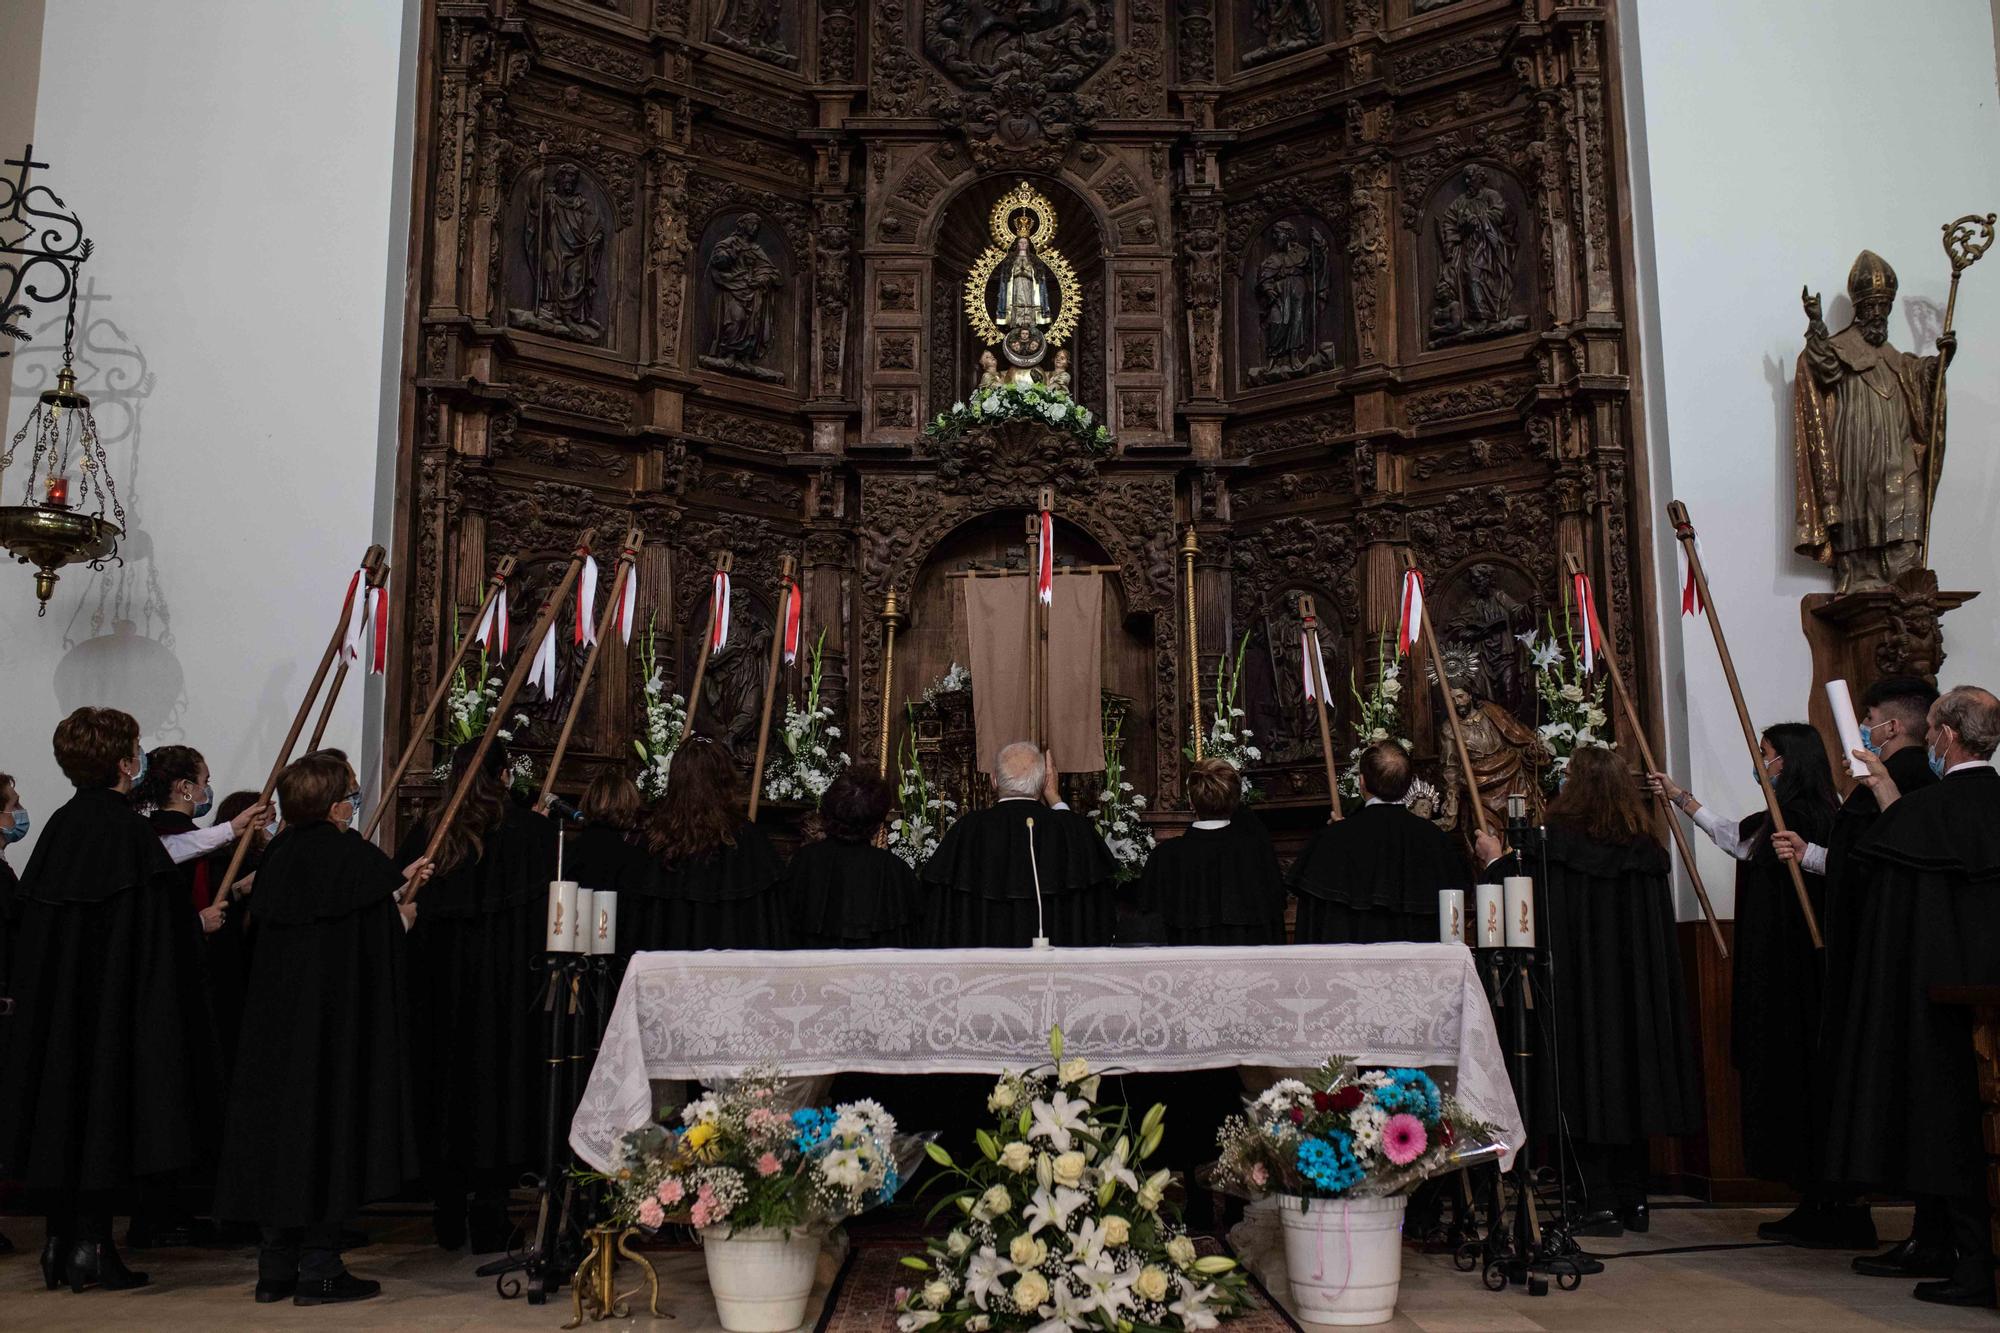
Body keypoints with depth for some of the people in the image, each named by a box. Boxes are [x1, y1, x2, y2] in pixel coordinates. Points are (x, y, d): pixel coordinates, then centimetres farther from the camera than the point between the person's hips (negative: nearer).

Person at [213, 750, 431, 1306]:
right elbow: (381, 940, -12)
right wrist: (403, 915, 10)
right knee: (330, 1127, 1)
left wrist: (395, 886, 26)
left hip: (278, 1020, 7)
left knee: (281, 1119, 12)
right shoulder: (355, 855, -14)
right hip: (339, 1024, -7)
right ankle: (319, 1269, 5)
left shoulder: (278, 856, 7)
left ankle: (276, 1269, 17)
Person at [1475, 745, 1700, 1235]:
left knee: (1587, 1084, -1)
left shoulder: (1558, 842, -13)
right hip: (1636, 988, 5)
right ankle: (1633, 1200, 16)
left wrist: (1496, 861, 6)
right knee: (1630, 1079, 12)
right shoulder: (1644, 846, 5)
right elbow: (1661, 928, 12)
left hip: (1579, 986, -5)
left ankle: (1601, 1204, -1)